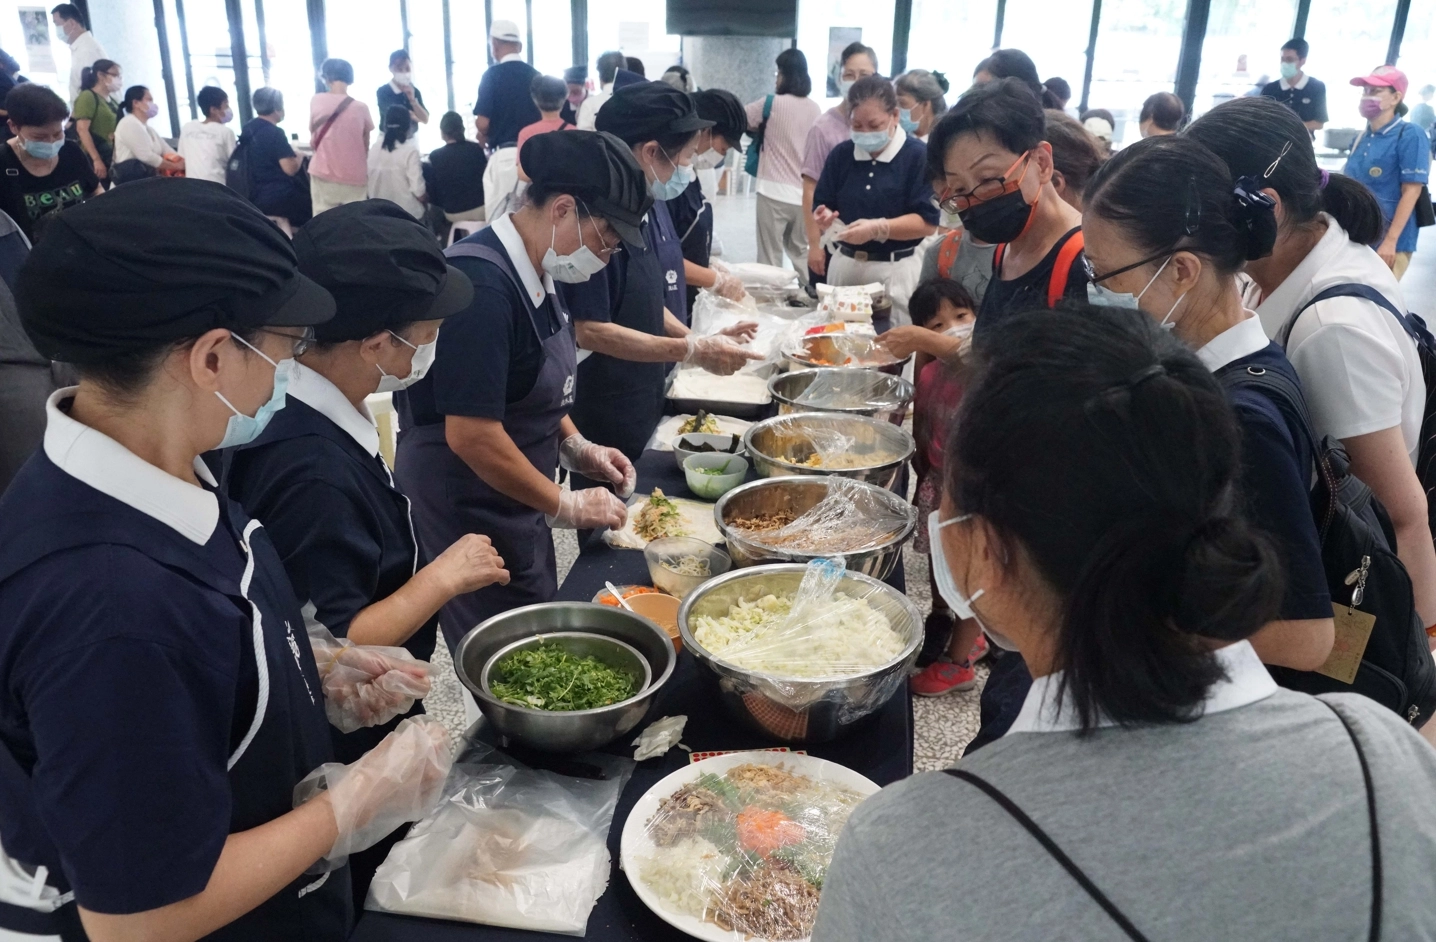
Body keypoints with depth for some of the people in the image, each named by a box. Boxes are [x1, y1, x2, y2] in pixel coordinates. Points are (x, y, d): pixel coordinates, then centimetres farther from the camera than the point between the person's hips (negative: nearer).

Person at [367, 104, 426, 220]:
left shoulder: (374, 147, -1)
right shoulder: (410, 149, -16)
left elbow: (370, 183, 5)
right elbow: (419, 191, -18)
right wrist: (426, 199, 3)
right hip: (408, 213, -5)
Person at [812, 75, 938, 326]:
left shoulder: (919, 155, -8)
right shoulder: (840, 154, 7)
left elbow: (927, 222, -12)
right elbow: (821, 206, 11)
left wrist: (878, 229, -24)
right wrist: (824, 219, -13)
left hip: (895, 269, -4)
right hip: (845, 264, 4)